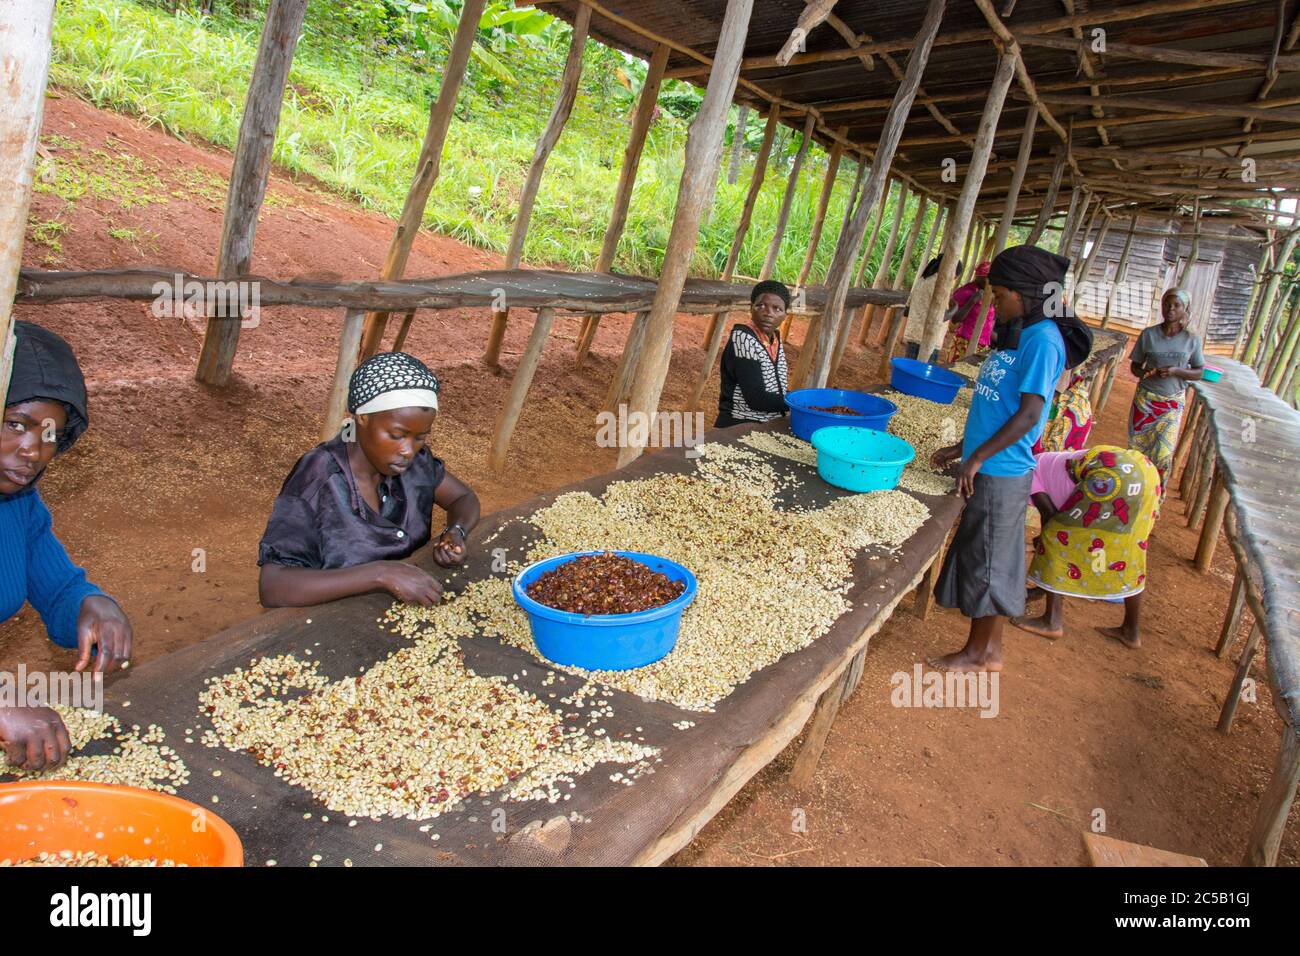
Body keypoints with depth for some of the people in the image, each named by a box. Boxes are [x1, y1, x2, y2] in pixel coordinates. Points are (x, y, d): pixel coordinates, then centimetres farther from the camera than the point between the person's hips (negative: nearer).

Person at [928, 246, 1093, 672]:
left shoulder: (1042, 340, -15)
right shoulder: (1017, 335, 13)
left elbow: (1029, 414, -20)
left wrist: (978, 457, -20)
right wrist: (963, 447, 18)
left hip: (1001, 472, -9)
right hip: (987, 468, 9)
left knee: (987, 561, 2)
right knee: (988, 560, 15)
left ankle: (979, 652, 16)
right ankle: (989, 648, 26)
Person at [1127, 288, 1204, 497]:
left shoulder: (1191, 339, -1)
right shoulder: (1149, 334, -2)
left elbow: (1199, 373, 3)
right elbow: (1135, 365, 4)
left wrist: (1176, 371, -16)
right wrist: (1145, 373, -19)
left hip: (1172, 403, 0)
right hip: (1145, 399, 1)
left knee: (1163, 452, -5)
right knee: (1137, 446, 4)